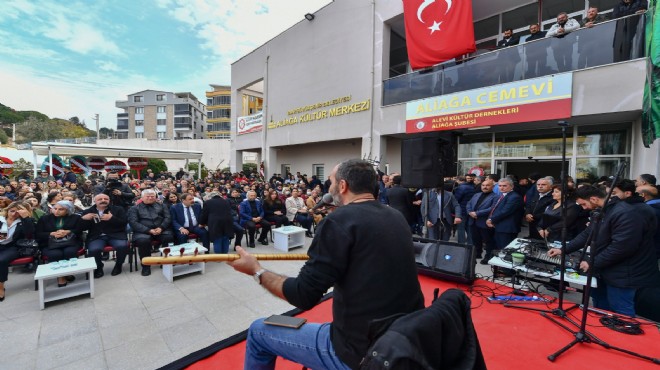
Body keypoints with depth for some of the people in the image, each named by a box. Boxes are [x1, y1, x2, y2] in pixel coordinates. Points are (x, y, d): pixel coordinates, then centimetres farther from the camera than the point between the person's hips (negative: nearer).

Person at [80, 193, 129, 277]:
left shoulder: (118, 209, 10)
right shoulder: (87, 212, 15)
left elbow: (124, 222, -2)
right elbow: (82, 227, 10)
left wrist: (112, 218, -15)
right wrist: (83, 219, -9)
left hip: (115, 235, -1)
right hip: (96, 237, 1)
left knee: (123, 246, -31)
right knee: (93, 250, -31)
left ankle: (118, 265, -1)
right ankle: (98, 268, 1)